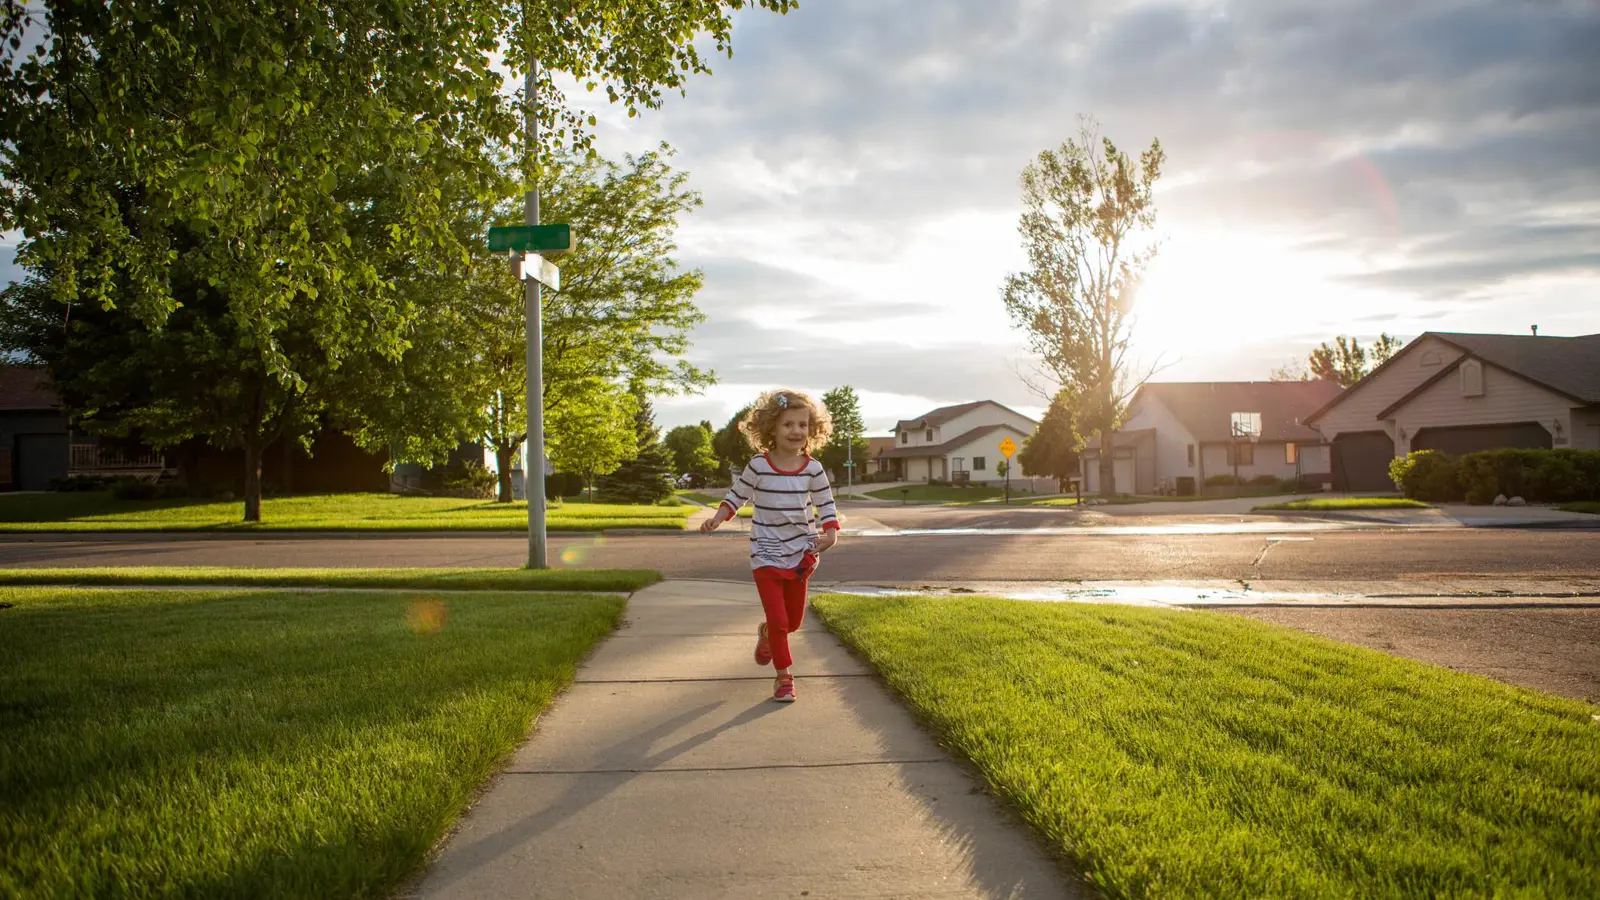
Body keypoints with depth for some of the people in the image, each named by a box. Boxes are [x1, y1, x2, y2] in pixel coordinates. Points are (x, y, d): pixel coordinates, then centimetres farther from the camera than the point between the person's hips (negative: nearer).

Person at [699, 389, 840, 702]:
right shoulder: (758, 467, -12)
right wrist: (718, 518, -15)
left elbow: (826, 506, 0)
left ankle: (766, 633, 49)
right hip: (767, 555, -3)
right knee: (779, 620, -5)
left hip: (800, 554, 3)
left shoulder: (812, 469, -7)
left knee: (794, 620, 15)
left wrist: (831, 533, -17)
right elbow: (737, 495, 1)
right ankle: (783, 676, 14)